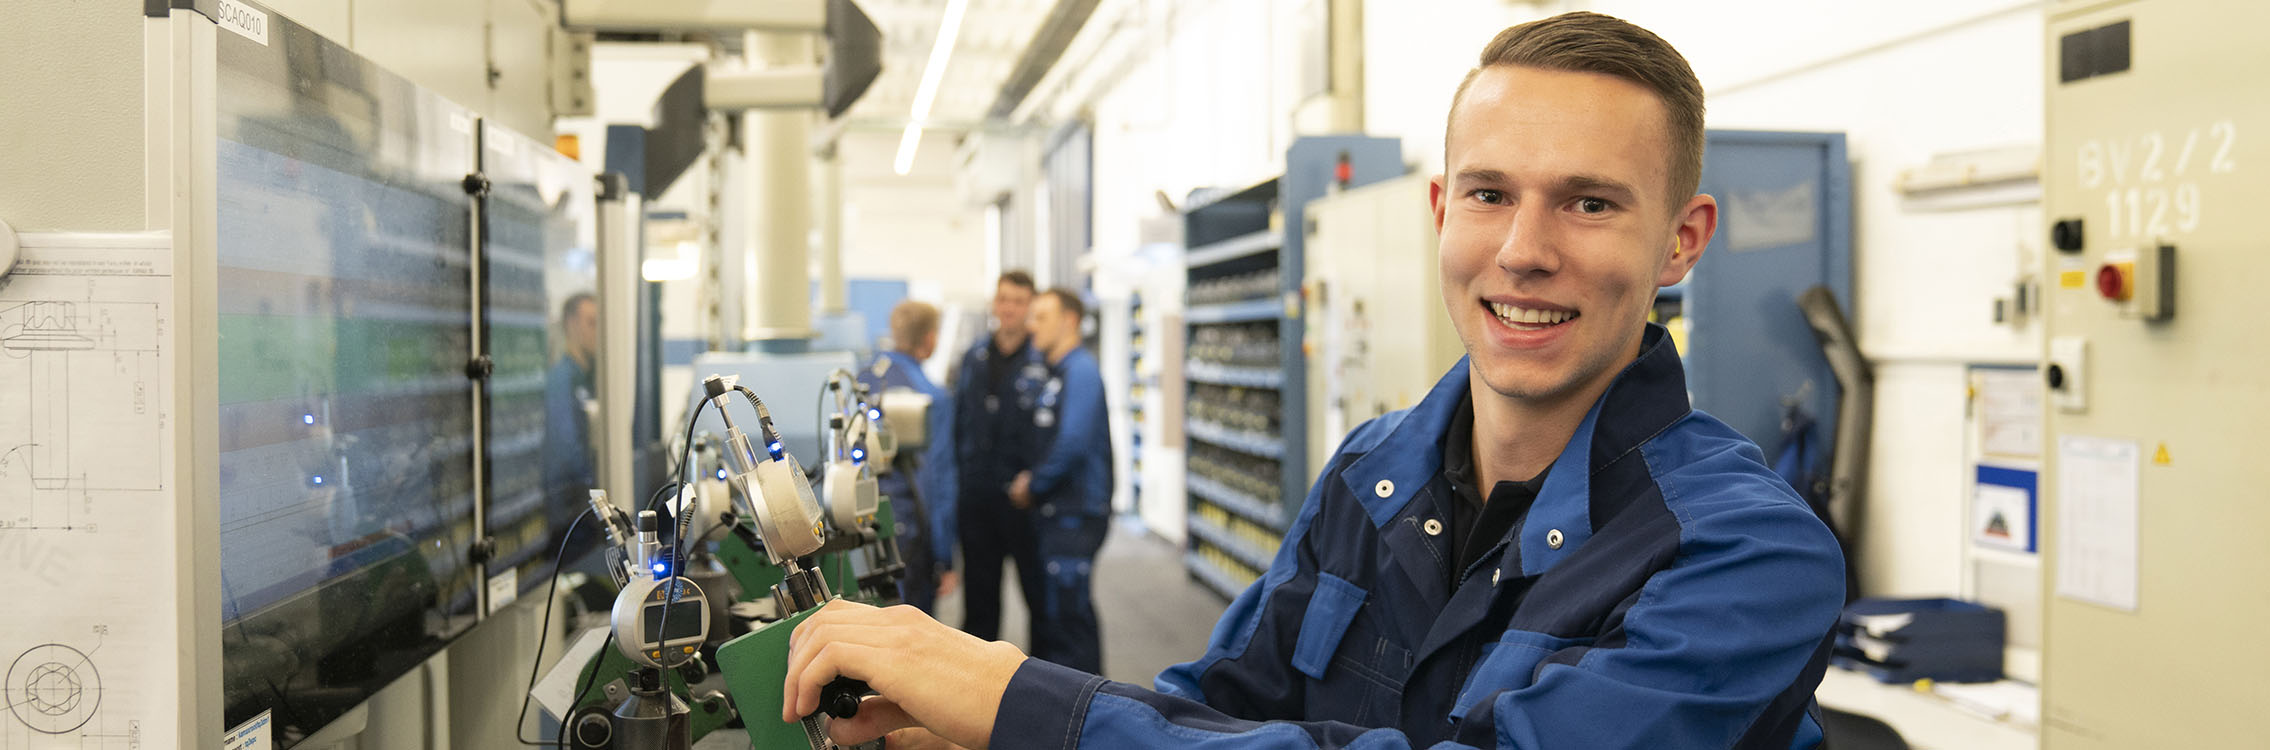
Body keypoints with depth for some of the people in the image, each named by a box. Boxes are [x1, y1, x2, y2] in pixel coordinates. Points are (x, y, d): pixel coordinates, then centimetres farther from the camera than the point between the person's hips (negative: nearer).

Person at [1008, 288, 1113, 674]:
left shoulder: (1081, 371, -13)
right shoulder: (1055, 372, 17)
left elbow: (1074, 443, -22)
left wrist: (1034, 485, -10)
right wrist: (1030, 479, 3)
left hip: (1076, 514, -10)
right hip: (1055, 513, 10)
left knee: (1067, 614, -6)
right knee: (1046, 612, 15)